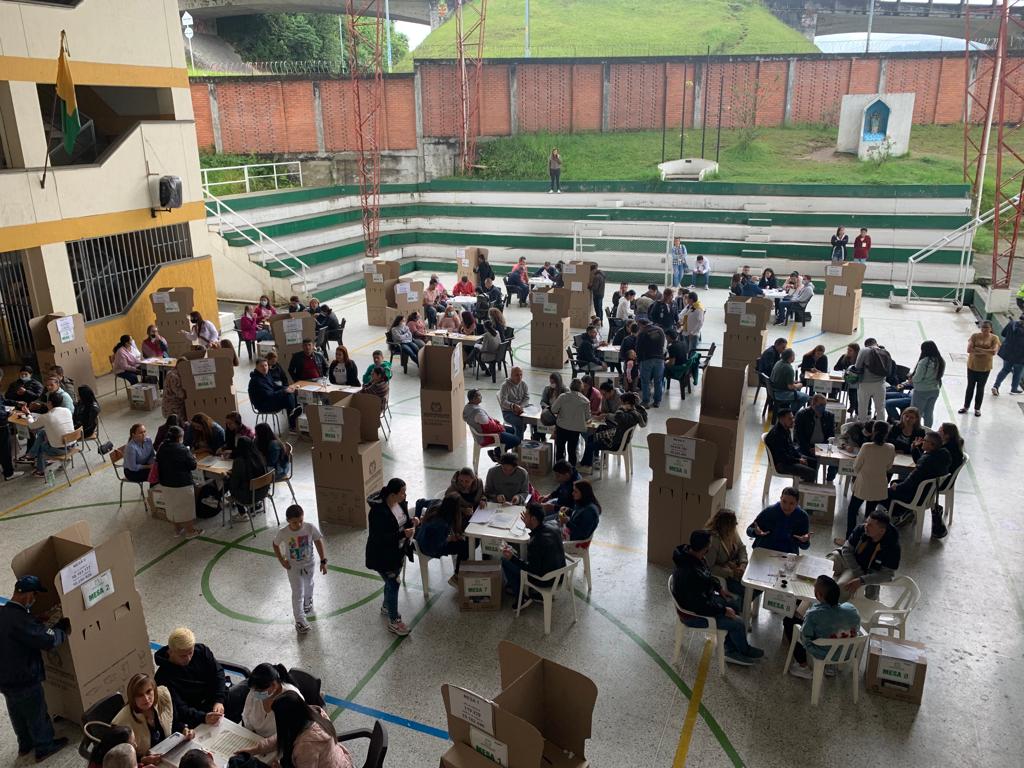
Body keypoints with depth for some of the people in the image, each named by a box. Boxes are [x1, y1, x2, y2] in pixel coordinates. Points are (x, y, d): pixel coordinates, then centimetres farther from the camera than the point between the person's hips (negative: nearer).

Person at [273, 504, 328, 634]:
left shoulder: (310, 528, -24)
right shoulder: (283, 533, -24)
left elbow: (318, 542, -11)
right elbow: (275, 545, -5)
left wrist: (323, 561, -11)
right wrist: (281, 560, -12)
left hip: (309, 564, 2)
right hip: (293, 567, -2)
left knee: (308, 587, 26)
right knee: (298, 593, -2)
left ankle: (308, 606, 55)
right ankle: (300, 621, 8)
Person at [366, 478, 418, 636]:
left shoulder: (401, 503, -6)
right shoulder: (378, 511, -30)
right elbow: (379, 538, -29)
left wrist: (412, 521, -12)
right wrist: (403, 534, -33)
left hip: (397, 551, 8)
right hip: (382, 555, -8)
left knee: (392, 582, 25)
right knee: (393, 584, 1)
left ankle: (386, 607, 50)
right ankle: (394, 622, 17)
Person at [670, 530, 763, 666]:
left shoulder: (689, 553, -9)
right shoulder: (688, 573, -39)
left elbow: (707, 576, 14)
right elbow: (699, 605, -31)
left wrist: (719, 588, 7)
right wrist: (723, 610, -20)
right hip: (692, 613, -10)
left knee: (732, 603, 18)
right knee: (738, 623, -6)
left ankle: (731, 650, 24)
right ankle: (744, 651, 25)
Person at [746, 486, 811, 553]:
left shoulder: (802, 517, -2)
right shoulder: (768, 512, -6)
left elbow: (804, 546, 4)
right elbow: (749, 530, 2)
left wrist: (805, 541, -20)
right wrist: (756, 532, -21)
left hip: (788, 554, 1)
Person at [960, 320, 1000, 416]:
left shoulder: (994, 338, -7)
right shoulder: (975, 336, -7)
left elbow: (994, 352, -20)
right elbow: (969, 349, -17)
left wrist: (977, 349, -19)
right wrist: (986, 351, -18)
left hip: (985, 367, -1)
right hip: (972, 365, 1)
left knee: (980, 388, 11)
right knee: (970, 387, 12)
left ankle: (977, 409, 23)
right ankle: (966, 407, 24)